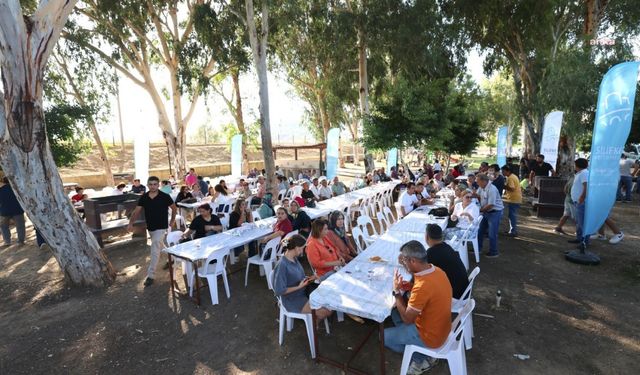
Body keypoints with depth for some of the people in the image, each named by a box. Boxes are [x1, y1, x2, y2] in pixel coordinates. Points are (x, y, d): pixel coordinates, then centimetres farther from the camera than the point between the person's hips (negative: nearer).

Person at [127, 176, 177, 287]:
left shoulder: (165, 197, -14)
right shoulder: (143, 197, -3)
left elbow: (174, 208, 0)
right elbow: (137, 211, -3)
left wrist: (172, 221, 5)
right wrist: (131, 223, -16)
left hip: (161, 227, -5)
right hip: (150, 227, 6)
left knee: (155, 250, -10)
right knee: (160, 246, 23)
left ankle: (150, 275, -3)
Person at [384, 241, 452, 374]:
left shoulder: (422, 286, -36)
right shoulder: (436, 270, -10)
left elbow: (407, 319, -22)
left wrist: (397, 291, -15)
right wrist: (407, 286, -6)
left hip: (430, 336, -8)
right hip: (441, 327, 8)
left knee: (385, 336, 8)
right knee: (395, 313, 20)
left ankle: (422, 358, 15)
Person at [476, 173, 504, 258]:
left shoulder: (492, 189, -26)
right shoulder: (481, 187, 0)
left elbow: (490, 205, -26)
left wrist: (480, 210, -14)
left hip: (495, 212, -9)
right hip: (486, 212, 9)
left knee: (492, 234, 1)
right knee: (480, 231, 16)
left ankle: (493, 252, 16)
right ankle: (478, 248, 29)